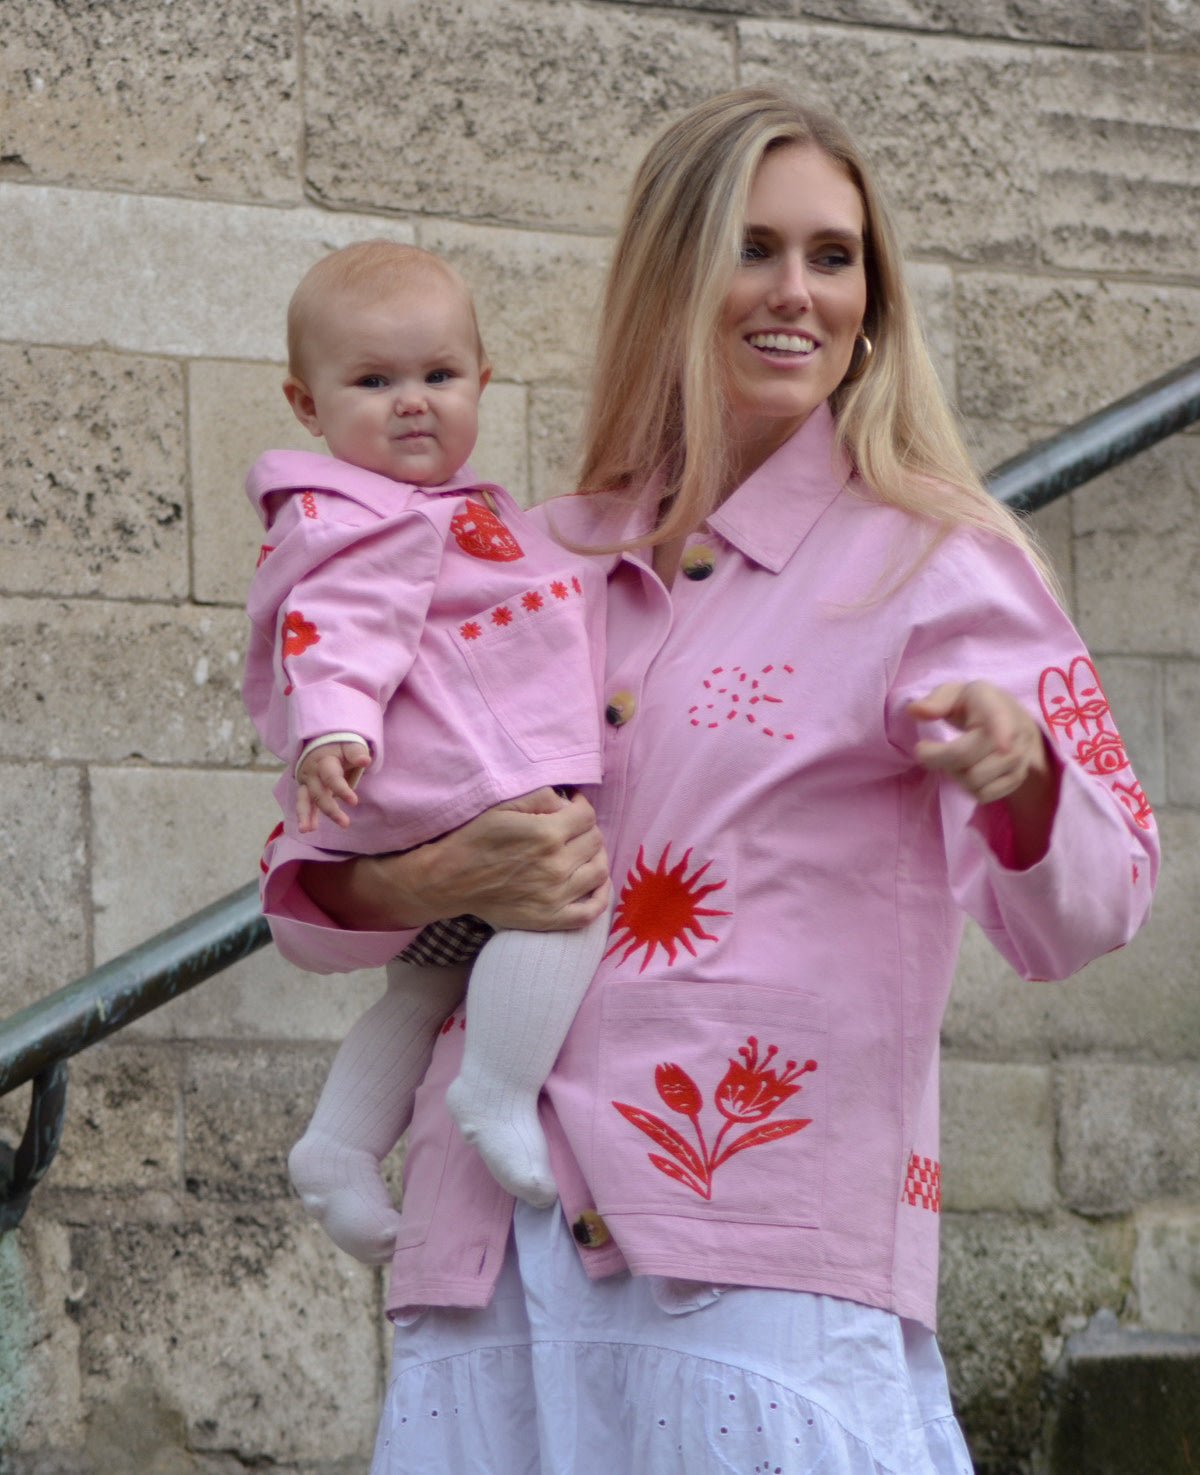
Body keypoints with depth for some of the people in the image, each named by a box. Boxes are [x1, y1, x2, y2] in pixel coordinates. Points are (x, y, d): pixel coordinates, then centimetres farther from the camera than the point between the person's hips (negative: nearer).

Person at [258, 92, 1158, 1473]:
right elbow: (307, 886, 18)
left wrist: (1017, 775, -28)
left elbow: (1087, 908, -7)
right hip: (496, 1247, 4)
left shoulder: (934, 564, 4)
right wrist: (445, 879, -4)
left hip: (766, 1256, -4)